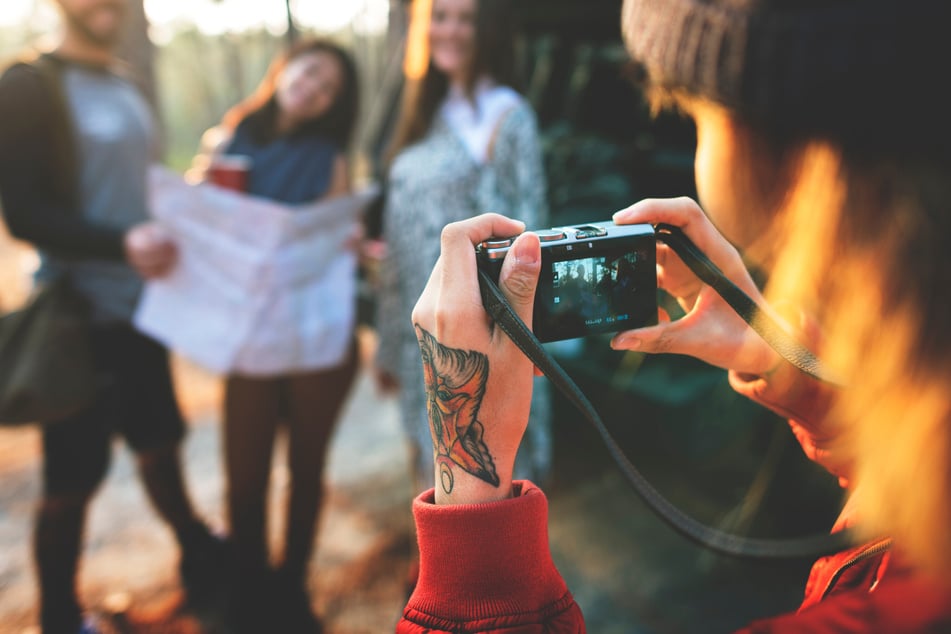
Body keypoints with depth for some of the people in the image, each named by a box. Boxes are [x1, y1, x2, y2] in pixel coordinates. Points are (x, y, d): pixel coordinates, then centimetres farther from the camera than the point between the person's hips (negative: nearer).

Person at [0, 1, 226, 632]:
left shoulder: (128, 87, 11)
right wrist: (122, 244, -29)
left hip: (142, 306, 6)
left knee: (161, 439, 21)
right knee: (72, 477, 6)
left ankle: (197, 553, 42)